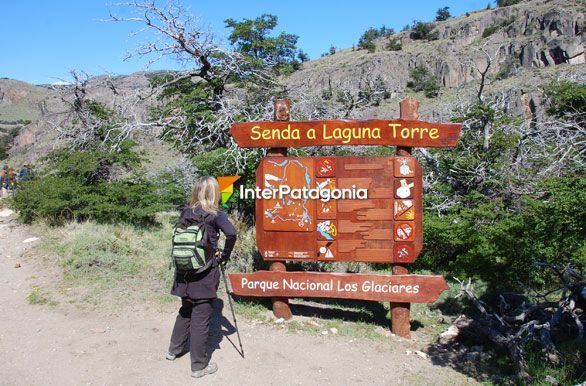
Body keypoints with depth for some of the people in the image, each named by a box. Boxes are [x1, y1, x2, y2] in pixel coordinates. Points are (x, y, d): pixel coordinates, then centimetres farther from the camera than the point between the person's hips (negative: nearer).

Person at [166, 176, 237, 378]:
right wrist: (224, 256, -11)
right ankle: (199, 365, 13)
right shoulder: (215, 214, -11)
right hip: (205, 272, -5)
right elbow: (231, 233, -25)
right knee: (201, 317, 3)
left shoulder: (186, 213, 4)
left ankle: (174, 349, 39)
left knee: (186, 310, 24)